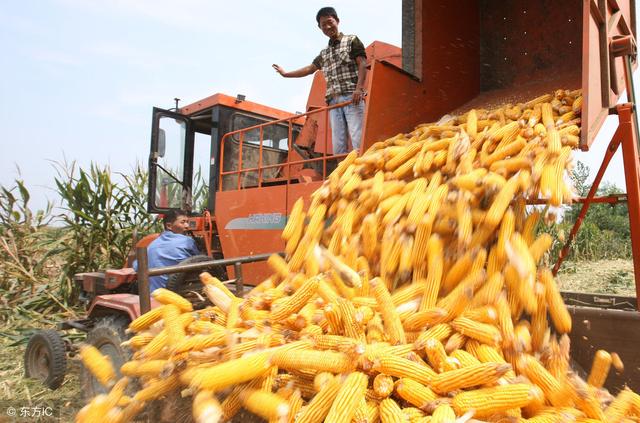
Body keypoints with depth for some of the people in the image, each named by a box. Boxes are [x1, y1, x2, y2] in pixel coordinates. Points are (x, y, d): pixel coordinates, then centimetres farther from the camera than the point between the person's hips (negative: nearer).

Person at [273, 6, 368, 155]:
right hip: (334, 100, 5)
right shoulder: (324, 53, 25)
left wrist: (359, 88, -15)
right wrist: (285, 74, 40)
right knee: (338, 143, -3)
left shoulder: (352, 40, 10)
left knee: (357, 138, -17)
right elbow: (310, 68, 34)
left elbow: (362, 64, -1)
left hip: (352, 97, -5)